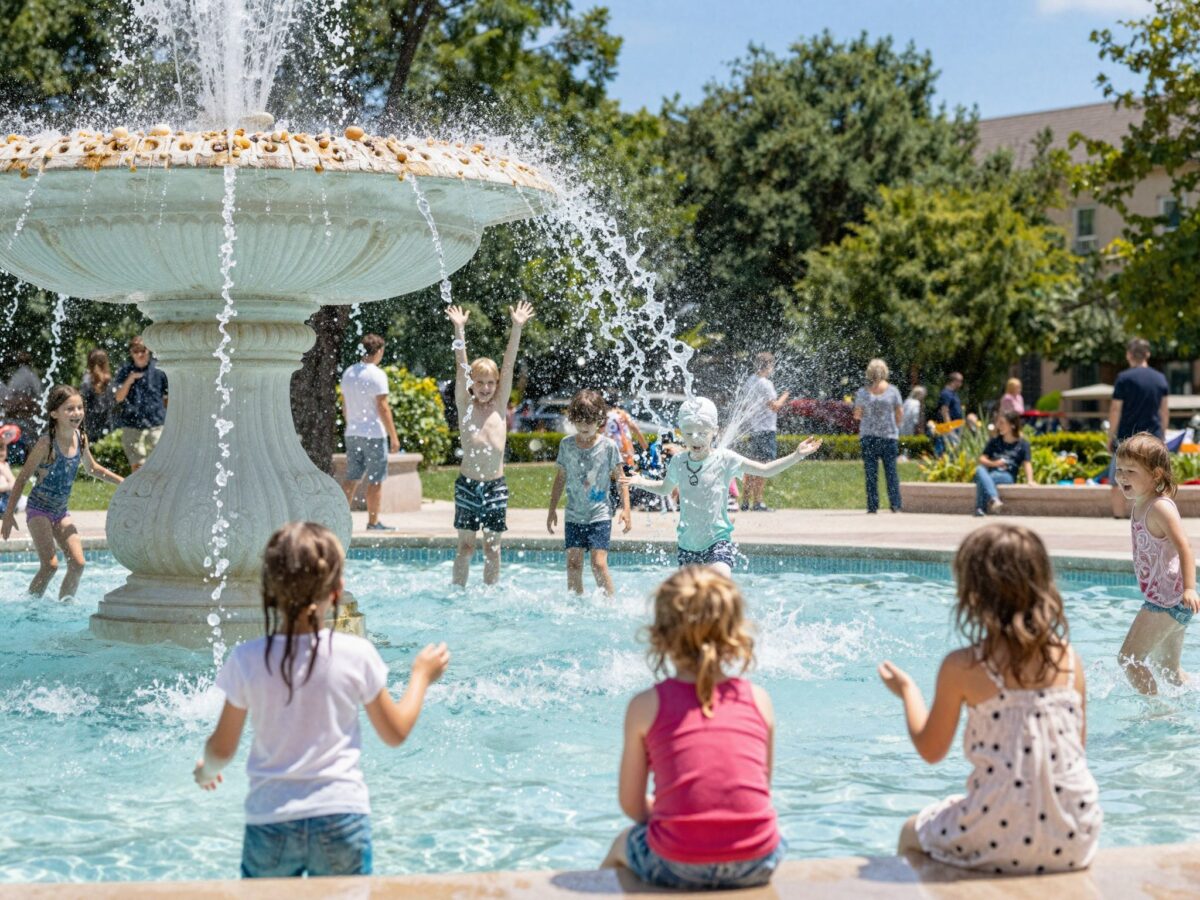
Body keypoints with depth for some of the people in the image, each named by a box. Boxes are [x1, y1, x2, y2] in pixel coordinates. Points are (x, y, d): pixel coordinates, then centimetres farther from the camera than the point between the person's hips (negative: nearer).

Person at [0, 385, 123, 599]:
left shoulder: (81, 439, -2)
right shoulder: (47, 443, -20)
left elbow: (92, 468, 18)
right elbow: (22, 478, -12)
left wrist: (121, 481, 13)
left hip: (61, 511, 6)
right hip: (39, 509, -6)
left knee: (77, 563, -3)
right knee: (50, 564, -16)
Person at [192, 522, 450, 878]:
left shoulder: (247, 661, -8)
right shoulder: (356, 655, -9)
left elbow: (222, 748, 2)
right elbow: (396, 732, 5)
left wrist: (206, 770, 26)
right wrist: (421, 675, 20)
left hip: (270, 823, 0)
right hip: (341, 820, 0)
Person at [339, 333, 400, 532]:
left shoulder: (348, 373, 9)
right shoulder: (376, 374, -12)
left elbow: (344, 406, 15)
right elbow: (383, 408, -14)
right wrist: (393, 436, -11)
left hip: (352, 433, 7)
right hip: (374, 433, -6)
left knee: (352, 477, 11)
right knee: (376, 479, 2)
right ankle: (373, 522, 5)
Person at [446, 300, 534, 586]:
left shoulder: (499, 406, 7)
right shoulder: (465, 405, 3)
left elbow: (509, 366, 2)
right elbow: (461, 367, -4)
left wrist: (517, 328, -2)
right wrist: (459, 330, -11)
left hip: (496, 485, 2)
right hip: (467, 483, -1)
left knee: (492, 548, 7)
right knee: (465, 546, 5)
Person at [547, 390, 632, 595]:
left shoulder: (608, 446, -6)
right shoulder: (566, 444, 3)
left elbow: (620, 478, 1)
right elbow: (561, 477, 14)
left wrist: (626, 508, -6)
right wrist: (552, 509, 15)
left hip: (600, 515, -3)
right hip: (574, 515, 3)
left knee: (599, 564, -11)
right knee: (573, 564, 1)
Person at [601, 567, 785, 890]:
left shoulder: (645, 706, -1)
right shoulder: (758, 700, 4)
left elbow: (632, 805, 4)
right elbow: (762, 788, 12)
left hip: (677, 866, -1)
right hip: (755, 864, 1)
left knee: (621, 846, 33)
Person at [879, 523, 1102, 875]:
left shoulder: (962, 667, -10)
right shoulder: (1069, 659, 0)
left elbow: (931, 750, 2)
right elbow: (1079, 741, 10)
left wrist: (907, 690, 19)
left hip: (1000, 844, -4)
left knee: (911, 833, 27)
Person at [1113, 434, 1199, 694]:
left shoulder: (1160, 507, -19)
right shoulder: (1140, 505, 9)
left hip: (1167, 601, -10)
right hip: (1163, 601, 10)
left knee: (1128, 658, -9)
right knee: (1168, 669, 20)